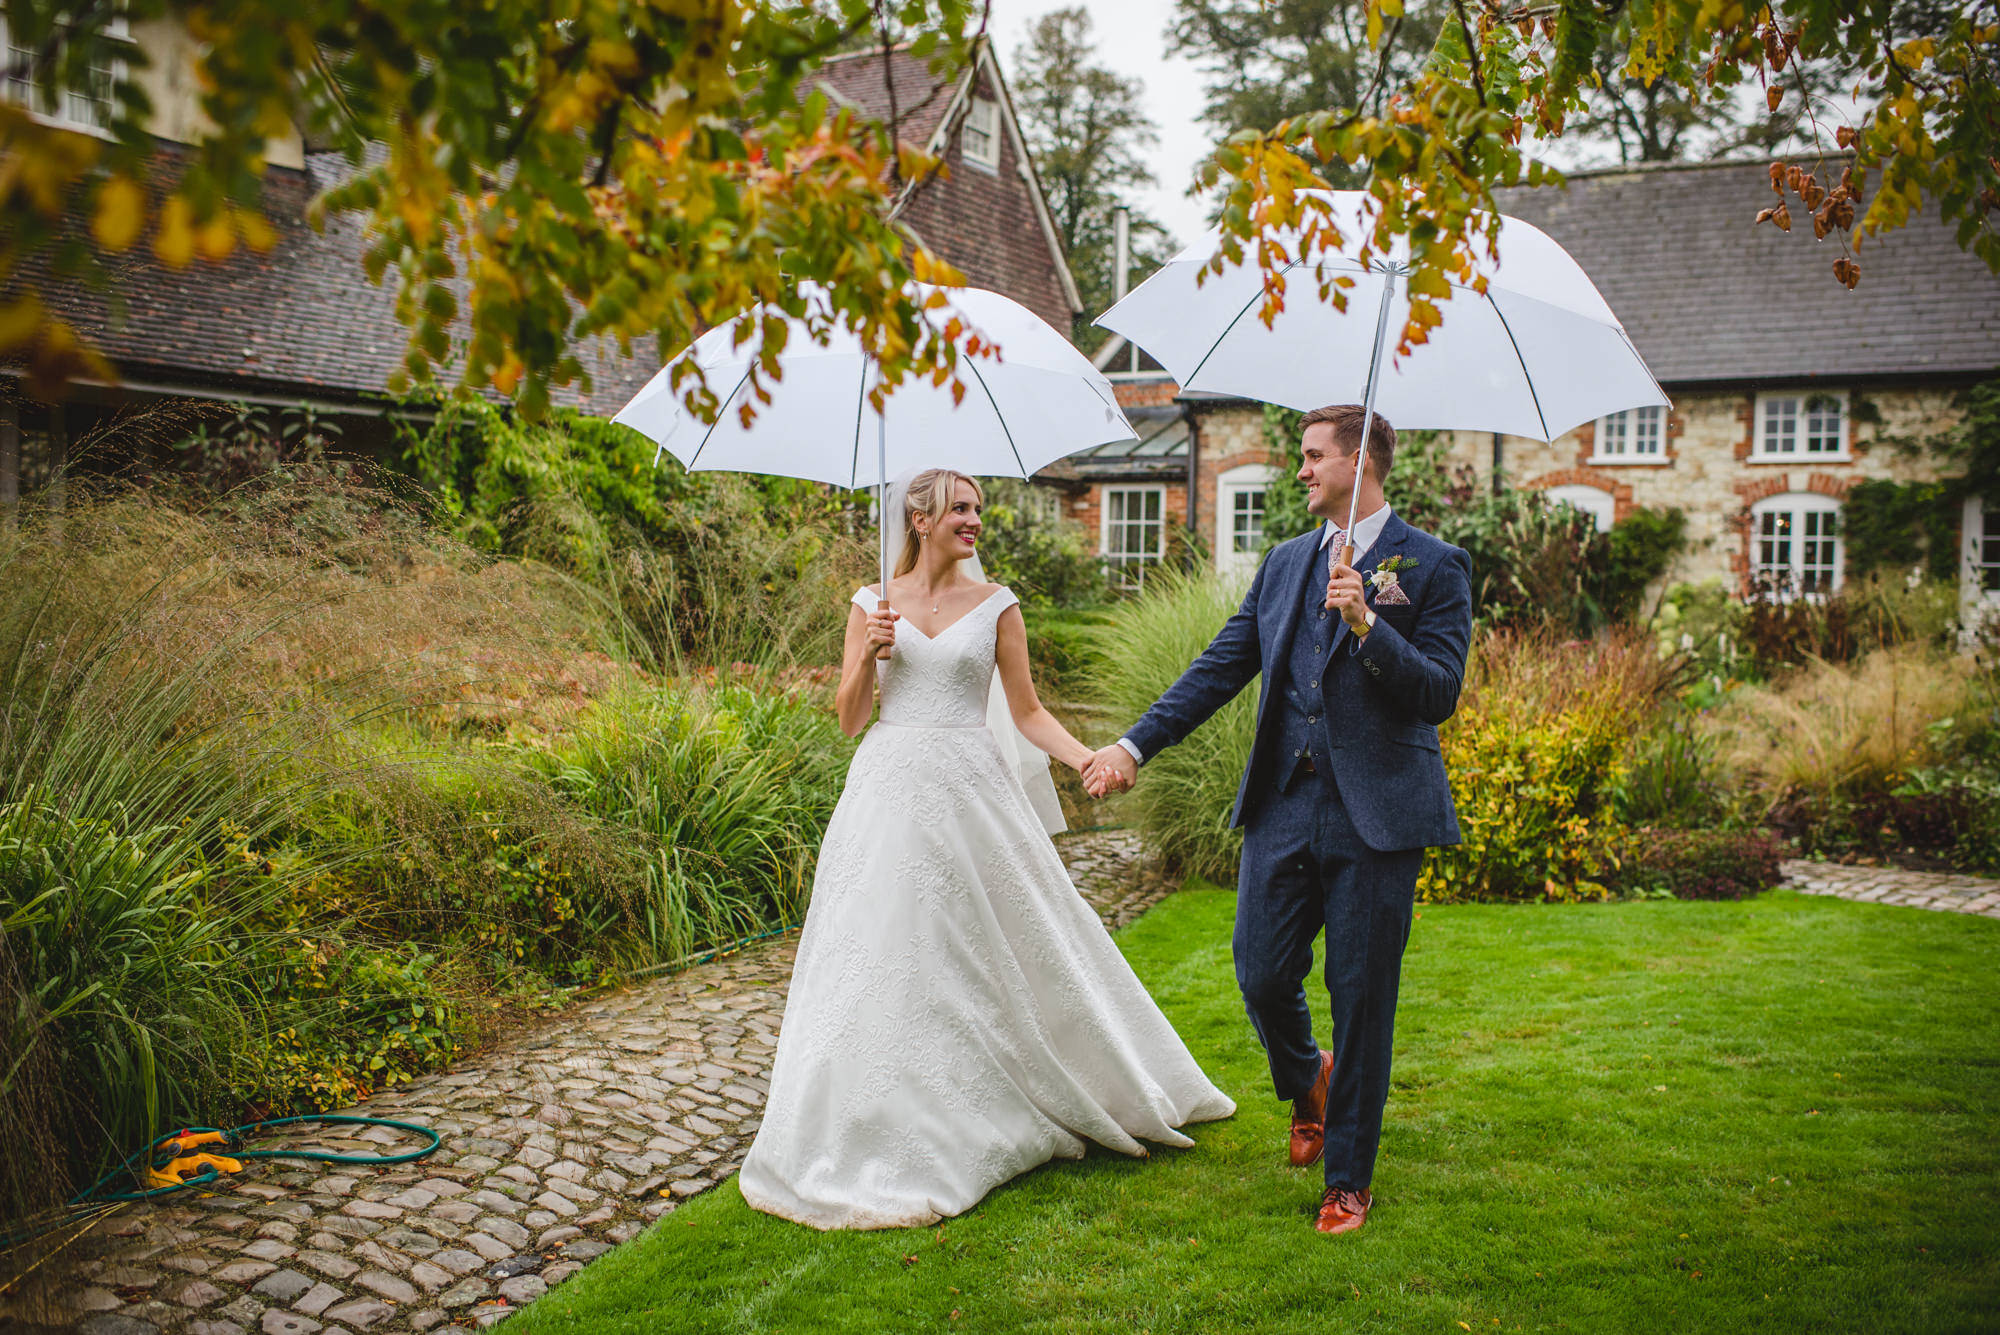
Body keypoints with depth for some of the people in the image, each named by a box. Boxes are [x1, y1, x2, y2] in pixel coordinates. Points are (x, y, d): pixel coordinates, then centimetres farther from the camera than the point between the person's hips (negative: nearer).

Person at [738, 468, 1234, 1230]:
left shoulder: (995, 606, 4)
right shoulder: (872, 603, 6)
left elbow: (1026, 710, 4)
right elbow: (849, 720, 6)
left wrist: (1087, 757, -11)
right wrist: (868, 653, -10)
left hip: (971, 795, 0)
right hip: (891, 793, 1)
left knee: (1003, 944, 5)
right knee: (889, 957, 2)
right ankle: (884, 1135, 18)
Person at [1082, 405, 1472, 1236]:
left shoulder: (1432, 567, -3)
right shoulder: (1285, 563, 13)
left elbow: (1439, 694, -11)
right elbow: (1220, 668, 12)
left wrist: (1366, 622, -23)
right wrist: (1136, 744, 5)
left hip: (1377, 815, -4)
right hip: (1284, 805, 5)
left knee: (1361, 1000, 4)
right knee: (1262, 978, 6)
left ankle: (1348, 1180, 22)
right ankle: (1306, 1083, 41)